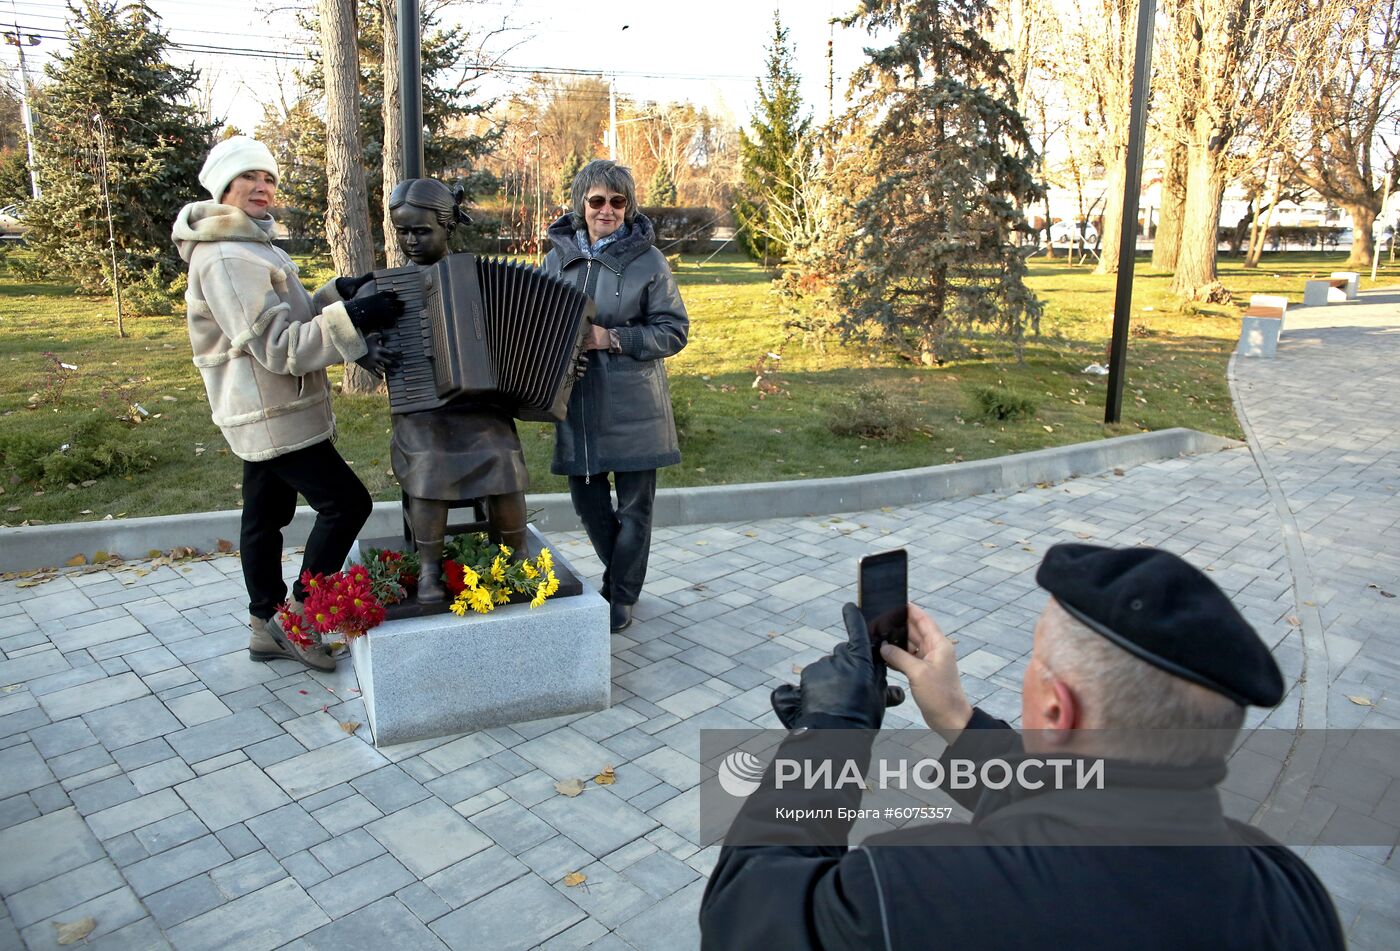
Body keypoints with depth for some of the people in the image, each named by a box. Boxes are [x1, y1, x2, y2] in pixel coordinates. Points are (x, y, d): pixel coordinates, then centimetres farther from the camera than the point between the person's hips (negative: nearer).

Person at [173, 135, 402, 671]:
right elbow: (277, 346, -24)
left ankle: (267, 627, 26)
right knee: (347, 502, -9)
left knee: (266, 515, 15)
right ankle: (298, 615, 3)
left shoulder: (251, 246, 15)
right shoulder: (226, 259, -19)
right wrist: (352, 319, -31)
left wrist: (336, 296, 0)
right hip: (273, 415, -10)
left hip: (270, 411, 11)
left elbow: (288, 321, 16)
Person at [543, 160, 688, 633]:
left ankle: (621, 597, 25)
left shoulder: (647, 260, -6)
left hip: (632, 405, -3)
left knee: (633, 506, 6)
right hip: (578, 402, 4)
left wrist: (612, 338, -17)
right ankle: (619, 574, 37)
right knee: (587, 499, 12)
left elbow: (674, 330, -7)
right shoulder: (558, 255, 6)